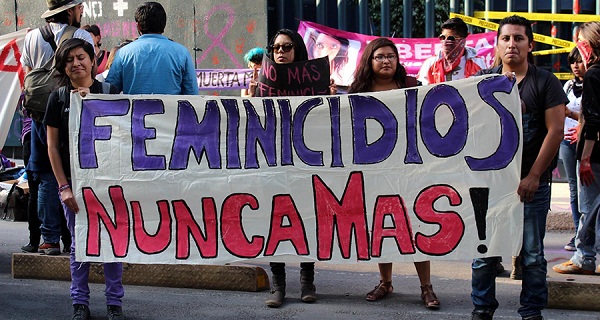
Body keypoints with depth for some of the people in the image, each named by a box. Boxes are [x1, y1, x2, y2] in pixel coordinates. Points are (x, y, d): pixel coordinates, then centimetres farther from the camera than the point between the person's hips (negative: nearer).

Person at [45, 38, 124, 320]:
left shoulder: (109, 93, 1)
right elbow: (52, 146, 3)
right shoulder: (58, 98, 4)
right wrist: (64, 187, -3)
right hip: (73, 180, 1)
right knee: (78, 243, 7)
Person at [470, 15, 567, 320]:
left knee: (532, 254, 4)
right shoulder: (483, 80, 7)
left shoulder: (545, 82, 1)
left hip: (531, 183, -2)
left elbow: (555, 130, -4)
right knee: (483, 252, 3)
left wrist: (533, 177, -9)